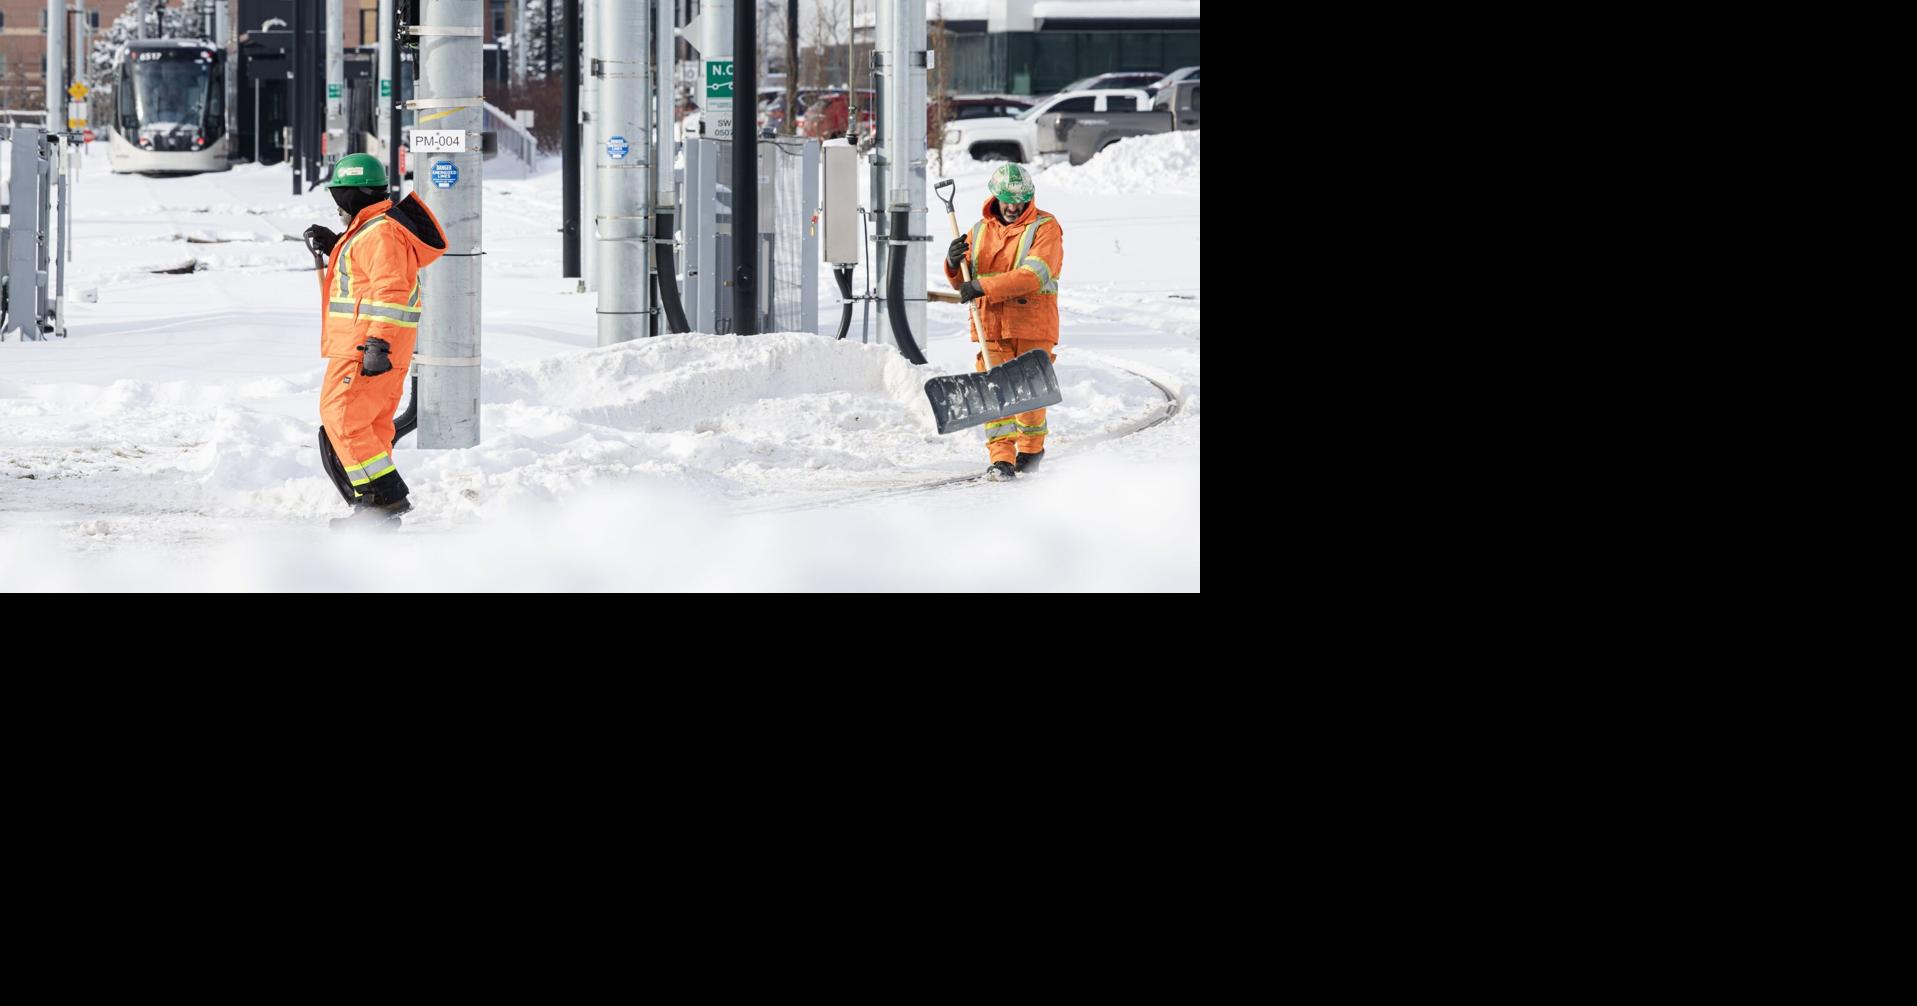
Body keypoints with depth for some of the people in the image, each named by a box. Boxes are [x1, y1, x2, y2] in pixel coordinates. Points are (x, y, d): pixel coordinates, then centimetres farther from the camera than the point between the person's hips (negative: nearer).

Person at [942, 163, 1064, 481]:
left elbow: (1034, 274, -19)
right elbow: (962, 283, 18)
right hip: (991, 325, 3)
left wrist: (984, 286, -25)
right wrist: (954, 264, -7)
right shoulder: (980, 231, 13)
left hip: (1033, 326, -3)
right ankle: (1002, 458, -10)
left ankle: (1031, 449, 27)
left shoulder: (1045, 228, -4)